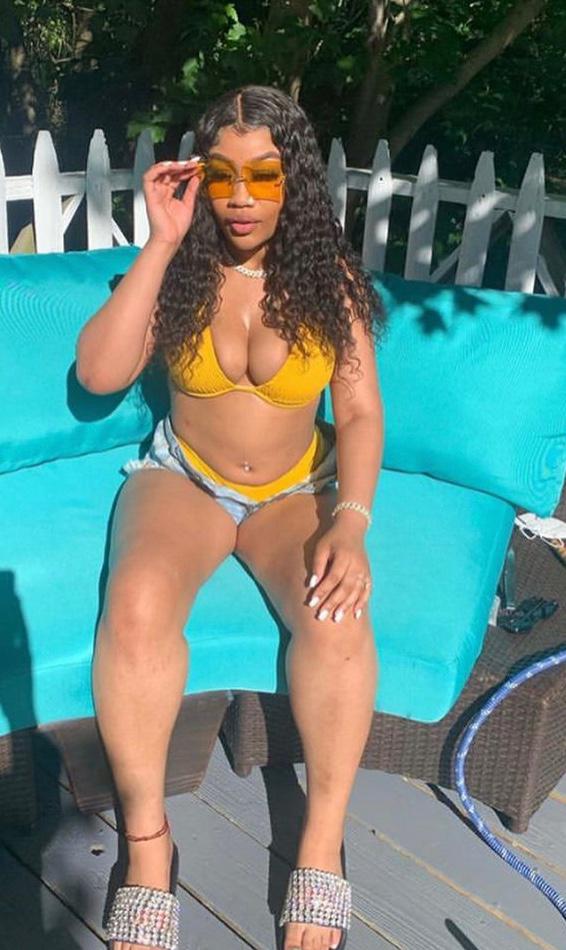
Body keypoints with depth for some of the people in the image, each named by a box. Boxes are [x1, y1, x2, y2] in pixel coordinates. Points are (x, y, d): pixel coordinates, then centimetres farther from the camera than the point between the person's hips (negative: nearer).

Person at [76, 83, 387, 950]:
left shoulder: (330, 277, -4)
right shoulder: (180, 270, -4)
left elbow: (361, 414, -7)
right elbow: (99, 374, -16)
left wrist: (350, 523, -23)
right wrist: (161, 242, -18)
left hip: (297, 490, 0)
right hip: (182, 479, 0)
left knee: (337, 614, -32)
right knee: (135, 608, -33)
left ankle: (323, 847, -15)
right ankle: (148, 845, -17)